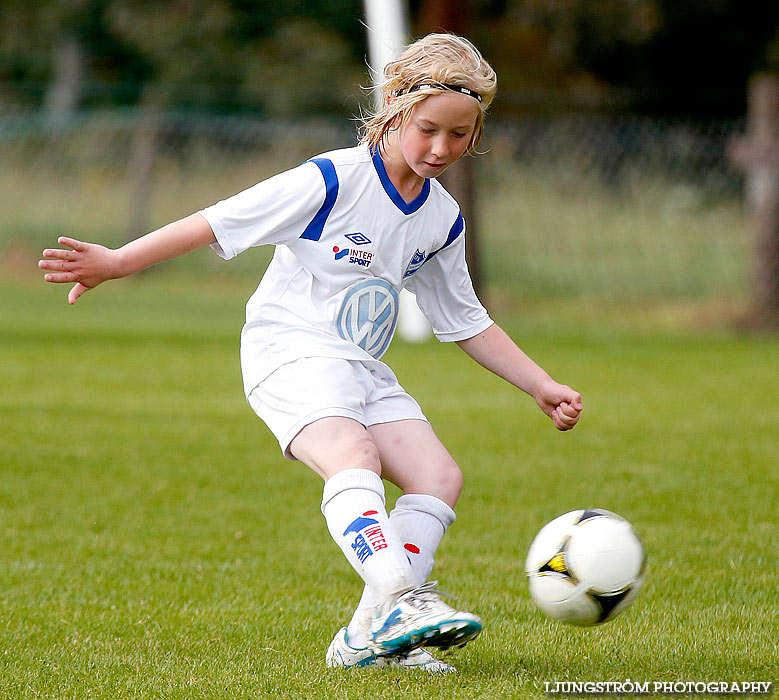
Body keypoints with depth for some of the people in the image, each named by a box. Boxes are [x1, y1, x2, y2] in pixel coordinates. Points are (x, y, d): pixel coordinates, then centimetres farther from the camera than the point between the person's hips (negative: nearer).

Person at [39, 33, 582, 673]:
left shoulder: (443, 221, 7)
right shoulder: (332, 181, -13)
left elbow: (468, 323, 20)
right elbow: (217, 223, -13)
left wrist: (542, 386, 15)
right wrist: (116, 262, -18)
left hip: (364, 371, 7)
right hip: (290, 351, -7)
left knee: (439, 476, -12)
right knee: (353, 455, -33)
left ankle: (369, 636, -13)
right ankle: (399, 598, -48)